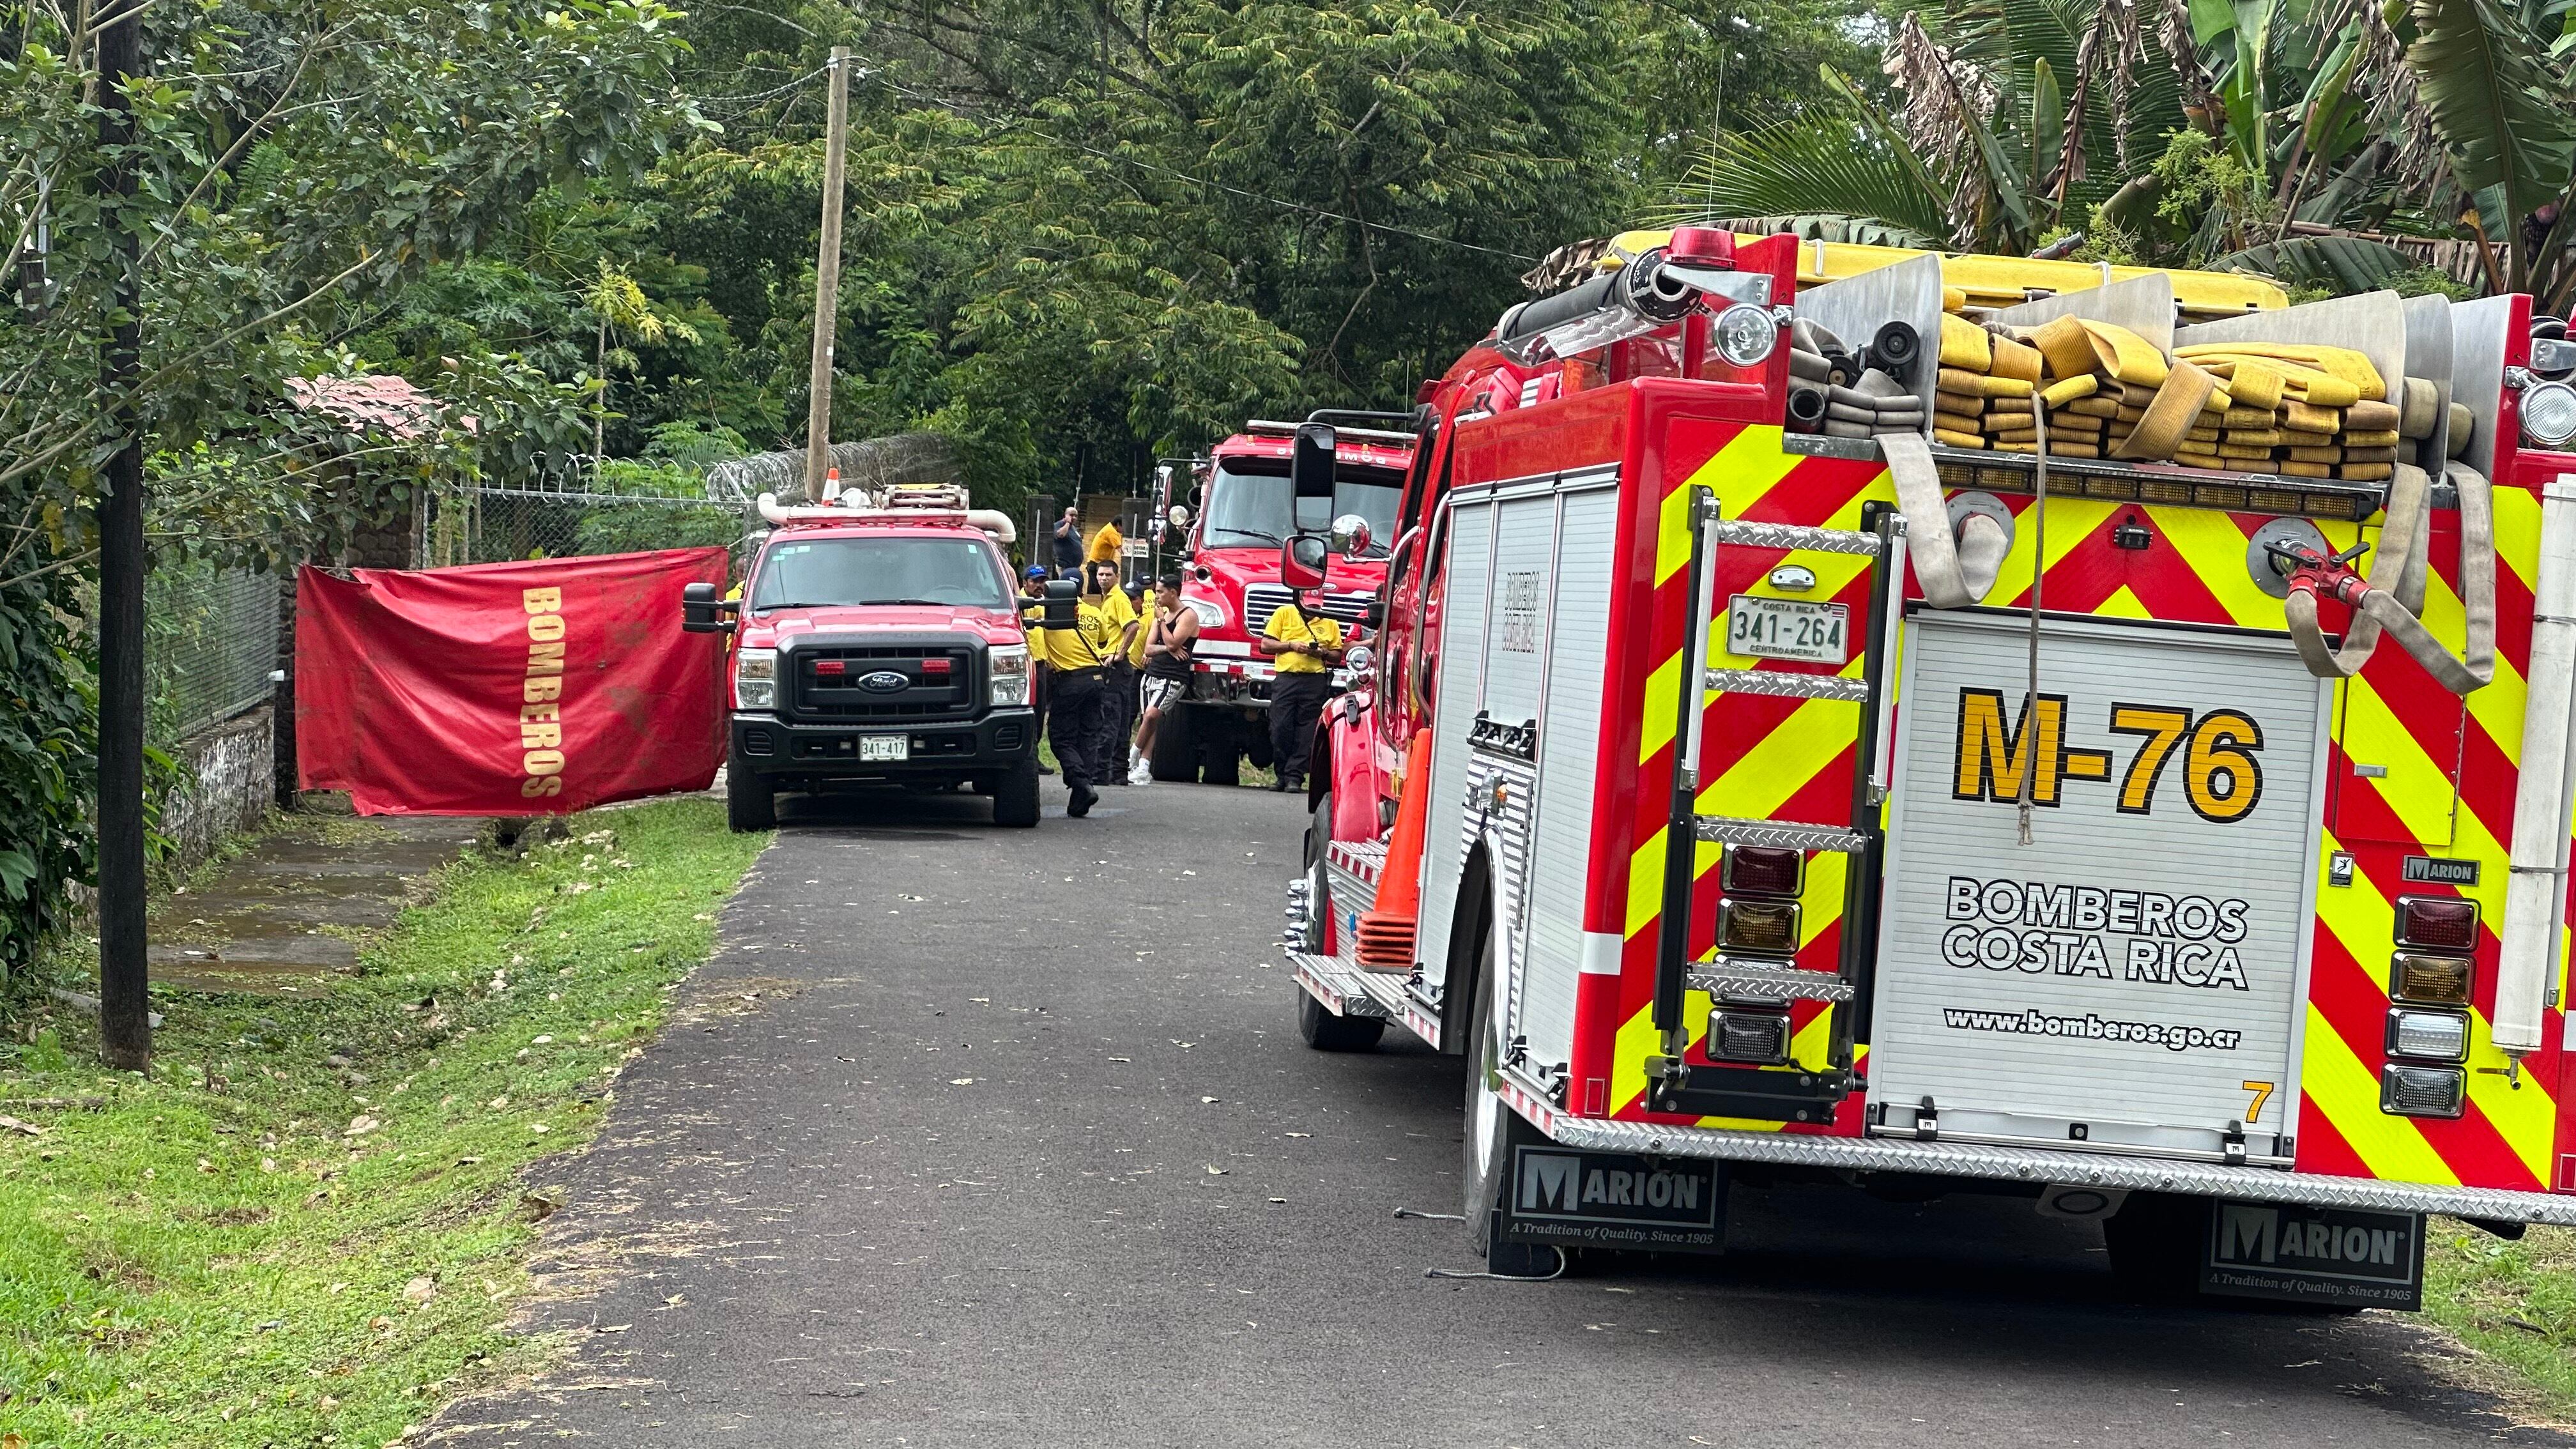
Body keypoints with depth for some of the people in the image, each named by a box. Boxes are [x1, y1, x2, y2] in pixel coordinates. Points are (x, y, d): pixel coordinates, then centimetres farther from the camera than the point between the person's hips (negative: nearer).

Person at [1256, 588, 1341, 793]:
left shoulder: (1329, 623, 14)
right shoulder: (1284, 614, 9)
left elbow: (1337, 656, 17)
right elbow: (1265, 645, 5)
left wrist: (1323, 653, -4)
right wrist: (1292, 645, -8)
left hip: (1315, 682, 1)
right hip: (1286, 679, -1)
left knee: (1306, 733, -4)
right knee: (1280, 730, -6)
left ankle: (1294, 776, -2)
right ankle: (1282, 775, 7)